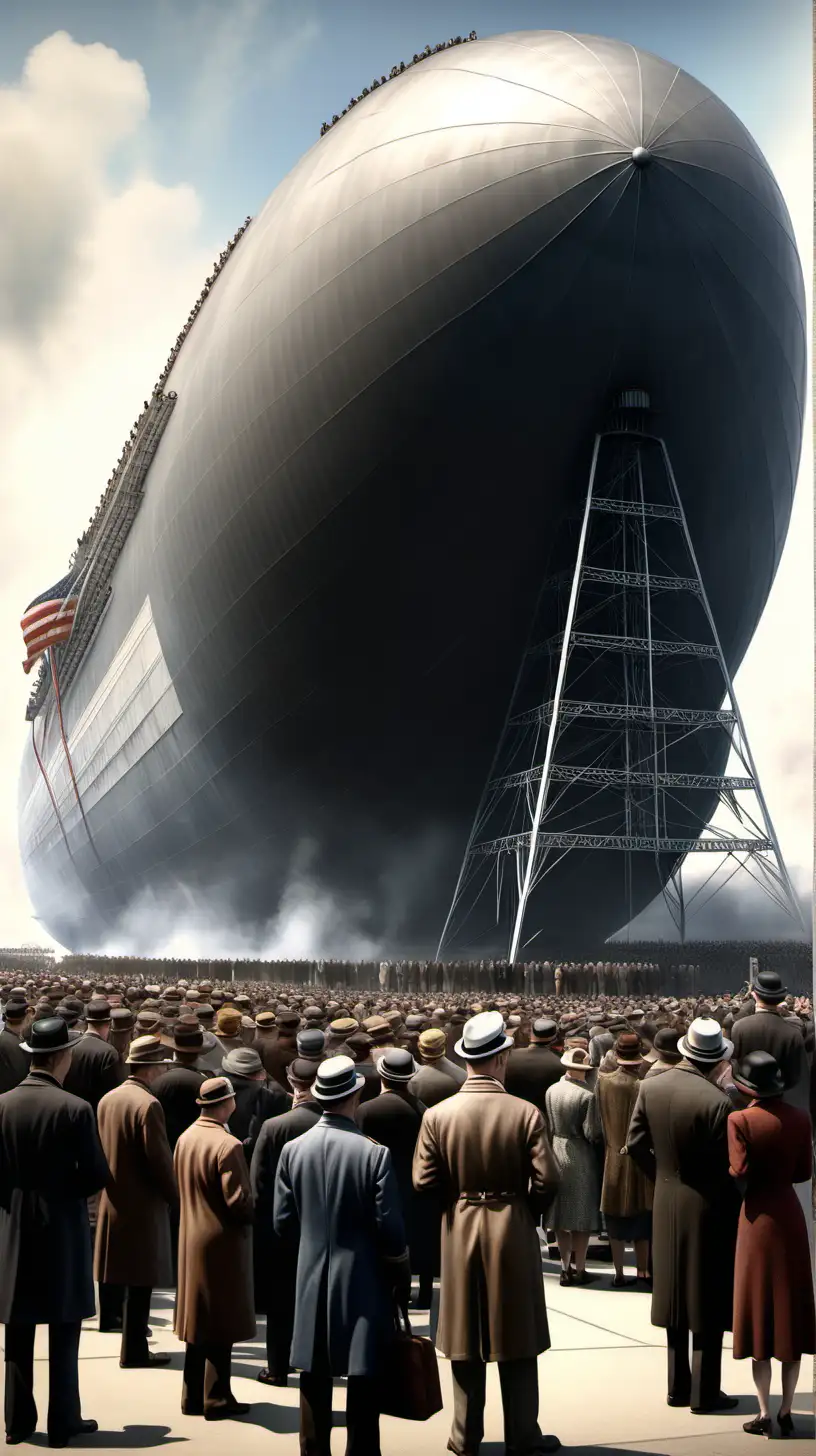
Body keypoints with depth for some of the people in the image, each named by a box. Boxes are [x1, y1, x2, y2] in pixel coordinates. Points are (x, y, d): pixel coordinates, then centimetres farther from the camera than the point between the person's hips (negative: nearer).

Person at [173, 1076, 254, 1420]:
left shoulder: (184, 1138, 3)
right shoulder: (227, 1146, -22)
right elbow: (238, 1200, -21)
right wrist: (255, 1213, -3)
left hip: (191, 1240, 8)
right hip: (222, 1241, -8)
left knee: (198, 1320, 16)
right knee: (221, 1325, 2)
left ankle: (193, 1397, 22)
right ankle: (217, 1399, 9)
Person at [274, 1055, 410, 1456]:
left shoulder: (293, 1149, -3)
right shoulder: (374, 1153, -15)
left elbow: (283, 1222, 2)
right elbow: (389, 1226, -13)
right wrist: (401, 1274, 3)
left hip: (311, 1280, 4)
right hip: (362, 1279, -3)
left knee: (315, 1379, 11)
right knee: (363, 1378, 5)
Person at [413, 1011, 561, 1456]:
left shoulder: (437, 1115, -9)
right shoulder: (525, 1113, -14)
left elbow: (424, 1182, -8)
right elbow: (547, 1179, -15)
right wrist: (527, 1205, 5)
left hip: (459, 1232, 2)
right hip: (513, 1232, -2)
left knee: (465, 1339, 12)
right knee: (517, 1337, 10)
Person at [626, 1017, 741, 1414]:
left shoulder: (650, 1087, -5)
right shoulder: (716, 1101, -23)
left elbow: (635, 1144, 0)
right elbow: (725, 1165, -17)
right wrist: (735, 1209, -1)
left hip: (666, 1206, 6)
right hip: (706, 1207, -6)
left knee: (676, 1298, 17)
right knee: (707, 1304, 7)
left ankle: (678, 1386, 25)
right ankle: (704, 1393, 13)